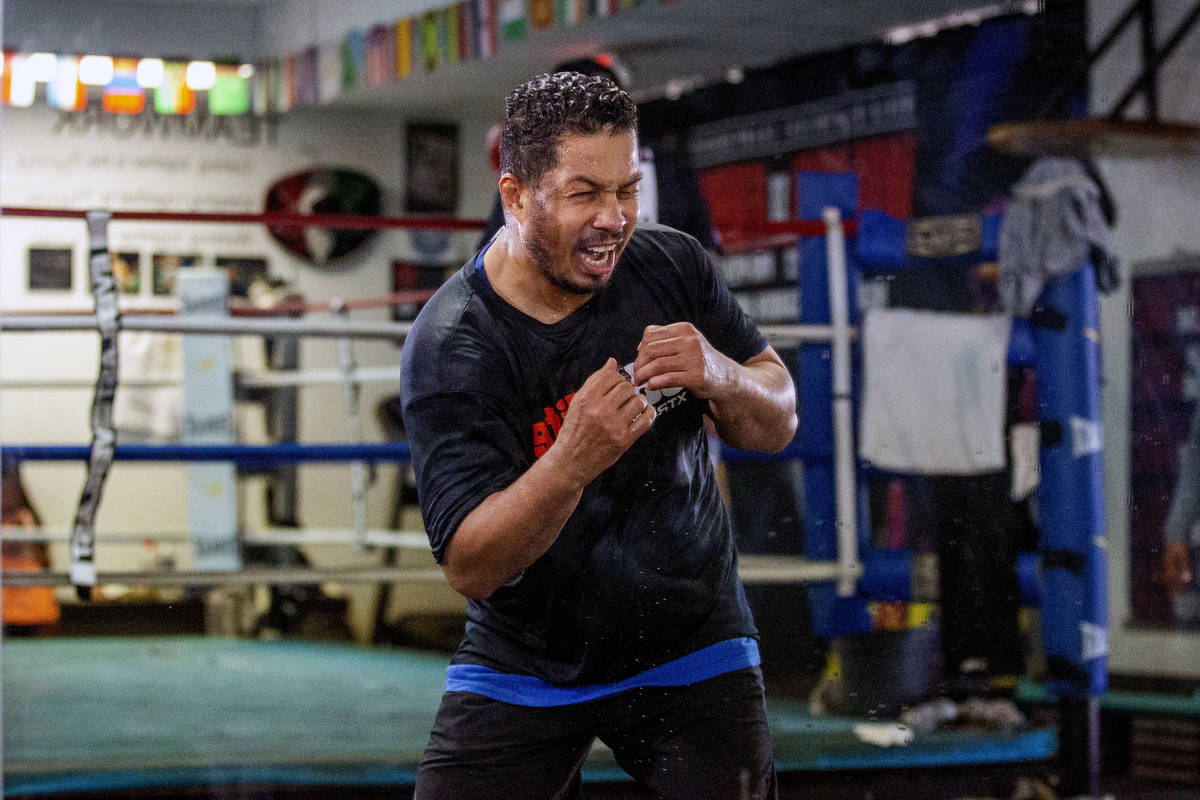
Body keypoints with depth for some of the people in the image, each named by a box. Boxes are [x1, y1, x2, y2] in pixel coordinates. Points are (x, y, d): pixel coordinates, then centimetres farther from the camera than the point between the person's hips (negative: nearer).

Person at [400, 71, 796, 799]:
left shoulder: (670, 265, -6)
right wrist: (572, 462, -39)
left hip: (691, 654, 2)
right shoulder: (449, 349, -18)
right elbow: (468, 567, -23)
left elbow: (778, 425, 1)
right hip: (521, 672, -2)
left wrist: (720, 378, -21)